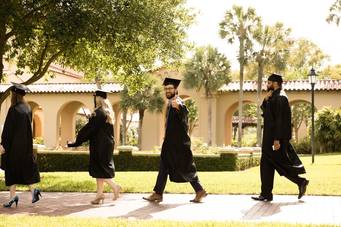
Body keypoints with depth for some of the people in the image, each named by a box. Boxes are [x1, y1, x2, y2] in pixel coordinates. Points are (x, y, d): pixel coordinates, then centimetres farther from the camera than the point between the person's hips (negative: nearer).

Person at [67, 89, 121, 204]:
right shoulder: (108, 113, 11)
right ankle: (100, 194, 12)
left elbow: (89, 129, -15)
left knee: (98, 169, -1)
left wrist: (77, 141, -8)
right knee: (100, 168, 11)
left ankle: (115, 187, -4)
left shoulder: (98, 113, -16)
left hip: (99, 146, -9)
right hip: (107, 144, 9)